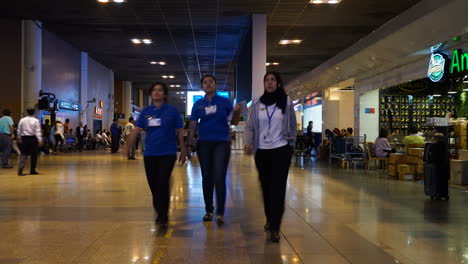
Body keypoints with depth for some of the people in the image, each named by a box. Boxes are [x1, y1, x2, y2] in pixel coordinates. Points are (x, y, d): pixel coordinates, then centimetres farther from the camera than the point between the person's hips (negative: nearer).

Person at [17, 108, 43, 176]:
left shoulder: (22, 120, 5)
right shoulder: (36, 121, -6)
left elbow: (19, 130, 11)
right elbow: (38, 131, -11)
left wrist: (20, 138, 25)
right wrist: (40, 140, -13)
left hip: (24, 138, 3)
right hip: (33, 138, -3)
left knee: (24, 155, 1)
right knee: (34, 155, 8)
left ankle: (20, 170, -15)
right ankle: (32, 170, 12)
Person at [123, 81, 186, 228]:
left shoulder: (172, 111, 1)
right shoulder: (146, 111, 7)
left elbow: (179, 132, 5)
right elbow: (136, 130, 1)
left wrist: (183, 151, 6)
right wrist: (127, 146, -13)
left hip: (167, 153, -3)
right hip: (150, 154, 3)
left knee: (163, 184, -10)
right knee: (153, 184, 9)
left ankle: (163, 217, 2)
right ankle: (159, 209, 31)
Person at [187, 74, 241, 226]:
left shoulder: (225, 102, 3)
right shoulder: (198, 105, 8)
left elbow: (234, 122, 4)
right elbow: (192, 126, 8)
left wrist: (237, 112, -16)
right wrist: (189, 145, 3)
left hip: (221, 143, -3)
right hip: (204, 144, 3)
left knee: (219, 178, -10)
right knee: (207, 178, 9)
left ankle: (220, 213, -3)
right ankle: (209, 210, 22)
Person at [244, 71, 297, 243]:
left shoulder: (286, 102, 2)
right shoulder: (257, 104, 5)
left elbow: (292, 126, 8)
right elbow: (250, 127, 4)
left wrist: (290, 144, 4)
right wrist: (248, 142, -12)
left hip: (281, 150, -2)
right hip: (261, 151, 2)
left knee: (278, 188, -8)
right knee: (266, 187, 10)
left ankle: (274, 228, -9)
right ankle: (270, 219, 31)